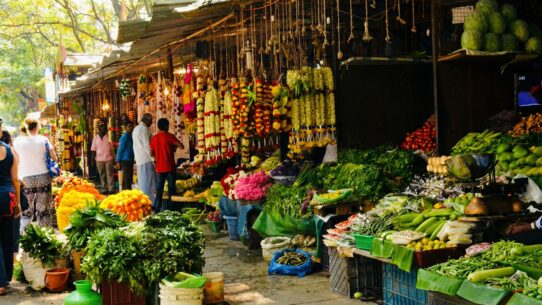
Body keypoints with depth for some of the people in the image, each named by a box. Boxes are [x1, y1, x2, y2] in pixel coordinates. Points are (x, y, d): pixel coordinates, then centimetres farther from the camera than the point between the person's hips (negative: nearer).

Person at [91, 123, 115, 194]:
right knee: (102, 175, 4)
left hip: (109, 158, -3)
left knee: (110, 174, -7)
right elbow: (93, 149, 12)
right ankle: (105, 188, 11)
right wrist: (93, 159, 6)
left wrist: (114, 158, -3)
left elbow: (112, 148, 2)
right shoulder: (96, 138, 10)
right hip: (99, 159, 3)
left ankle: (111, 189, -9)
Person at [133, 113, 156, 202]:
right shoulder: (144, 129, -12)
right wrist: (153, 159, -13)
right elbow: (147, 145, -15)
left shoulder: (136, 129, 18)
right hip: (146, 159, -9)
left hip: (139, 160, 9)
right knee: (148, 182, -7)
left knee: (142, 182, 11)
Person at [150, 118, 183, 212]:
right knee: (171, 189, 2)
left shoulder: (154, 138, 6)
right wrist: (174, 146, 7)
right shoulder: (169, 136, -7)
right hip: (170, 167, -4)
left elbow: (151, 153, 10)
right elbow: (181, 146, -12)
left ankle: (157, 209, 5)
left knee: (159, 190, 7)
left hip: (159, 168, 4)